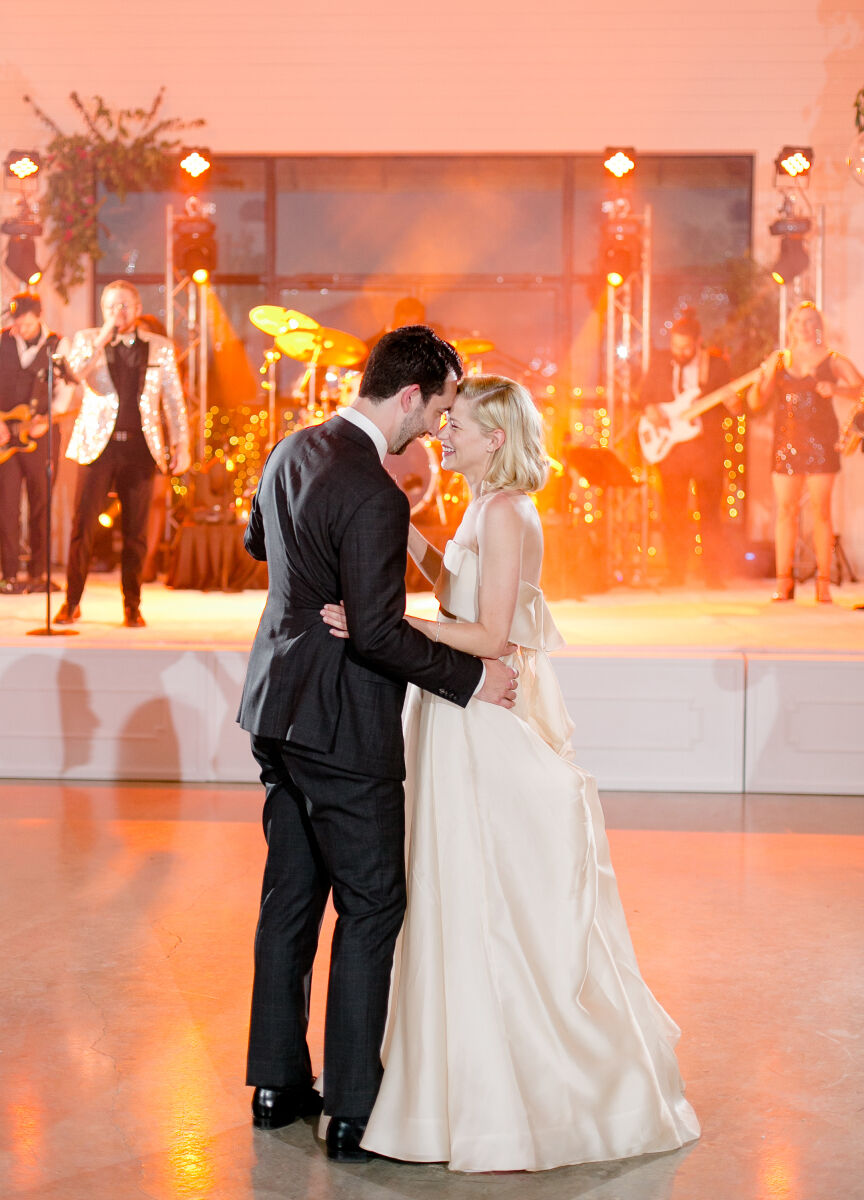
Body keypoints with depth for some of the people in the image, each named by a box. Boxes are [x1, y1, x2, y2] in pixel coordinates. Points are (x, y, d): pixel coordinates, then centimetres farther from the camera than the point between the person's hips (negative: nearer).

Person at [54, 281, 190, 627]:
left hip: (140, 446, 1)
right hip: (98, 444, -1)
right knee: (82, 525, -5)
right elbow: (77, 372, -11)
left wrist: (181, 446, 5)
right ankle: (72, 602, 5)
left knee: (135, 530, 3)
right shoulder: (87, 340, 8)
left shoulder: (160, 348, 10)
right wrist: (104, 338, -15)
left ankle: (132, 607, 11)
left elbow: (173, 400, 11)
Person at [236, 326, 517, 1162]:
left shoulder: (292, 451, 5)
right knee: (371, 905, 2)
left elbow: (258, 542, 23)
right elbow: (378, 634, -24)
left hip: (278, 704, 9)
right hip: (342, 725, -9)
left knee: (291, 893, 16)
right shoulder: (374, 497, -23)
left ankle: (277, 1082, 27)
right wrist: (470, 677, -14)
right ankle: (354, 1110, 8)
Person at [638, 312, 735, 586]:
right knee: (673, 514, 4)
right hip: (671, 448, 2)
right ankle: (675, 578, 12)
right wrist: (650, 409, -6)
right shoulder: (659, 361, 7)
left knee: (710, 514, -1)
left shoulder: (716, 364, 1)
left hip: (706, 447, -2)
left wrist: (731, 403, -20)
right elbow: (645, 394, 15)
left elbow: (729, 407, 2)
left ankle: (715, 579, 3)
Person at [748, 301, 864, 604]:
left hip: (820, 442, -2)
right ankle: (783, 581, 1)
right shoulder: (777, 361, 12)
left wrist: (835, 389, -21)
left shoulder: (832, 360, 6)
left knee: (820, 510, -4)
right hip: (786, 442, 2)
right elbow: (756, 402, 9)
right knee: (785, 509, -2)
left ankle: (823, 582, 1)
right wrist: (761, 380, -11)